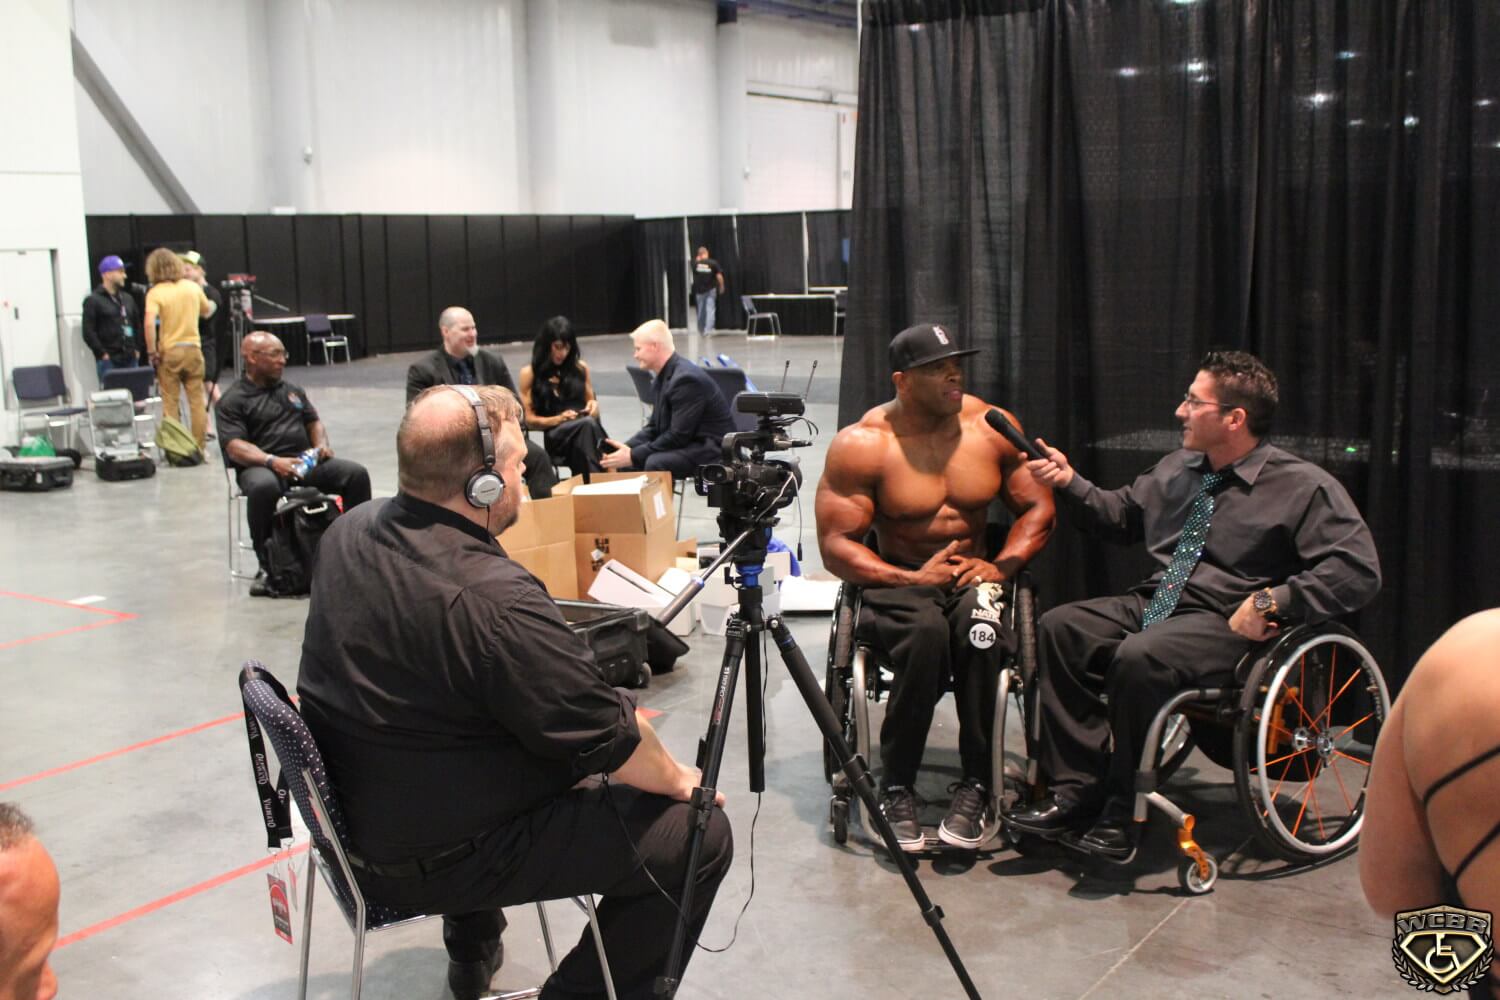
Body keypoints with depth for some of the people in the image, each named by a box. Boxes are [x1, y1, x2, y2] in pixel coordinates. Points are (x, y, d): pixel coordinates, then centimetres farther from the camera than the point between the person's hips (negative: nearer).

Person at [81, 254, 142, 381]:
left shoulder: (127, 298, 17)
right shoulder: (93, 300, -2)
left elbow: (138, 325, 23)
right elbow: (88, 333, -9)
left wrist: (137, 349, 12)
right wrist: (102, 354, -12)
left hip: (131, 360, 6)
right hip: (108, 361, -6)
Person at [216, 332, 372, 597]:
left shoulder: (293, 391, 23)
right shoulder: (233, 400, 2)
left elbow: (314, 422, 26)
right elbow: (235, 446, -9)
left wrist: (322, 444, 2)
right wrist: (272, 461, -26)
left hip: (304, 462, 5)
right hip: (261, 466, -5)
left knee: (356, 473, -17)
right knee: (263, 487, -41)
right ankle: (267, 567, -27)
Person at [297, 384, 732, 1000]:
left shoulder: (348, 533, -5)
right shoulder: (495, 601, -30)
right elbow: (612, 742, -20)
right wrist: (679, 780, -1)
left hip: (352, 820, 9)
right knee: (697, 837, -6)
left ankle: (472, 950, 43)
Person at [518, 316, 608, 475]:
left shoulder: (580, 368, 19)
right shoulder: (530, 373, 11)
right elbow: (529, 419, 8)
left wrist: (594, 404, 4)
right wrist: (558, 419, -9)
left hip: (585, 429, 3)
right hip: (555, 434, -3)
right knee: (587, 424, -37)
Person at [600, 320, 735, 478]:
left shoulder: (686, 378, -22)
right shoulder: (664, 377, 7)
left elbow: (679, 436, -25)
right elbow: (654, 427, 12)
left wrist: (633, 456, -21)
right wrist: (626, 449, -5)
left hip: (712, 449, -9)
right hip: (689, 444, 10)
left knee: (656, 462, -31)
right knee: (625, 460, 0)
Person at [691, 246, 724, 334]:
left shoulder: (695, 263, -4)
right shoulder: (713, 263, -8)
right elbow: (719, 276, -9)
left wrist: (697, 260, 18)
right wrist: (721, 287, 4)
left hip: (699, 290, 2)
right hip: (711, 289, -2)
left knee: (700, 310, 14)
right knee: (710, 310, -3)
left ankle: (700, 330, 25)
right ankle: (708, 330, -13)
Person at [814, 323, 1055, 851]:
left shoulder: (992, 427, 1)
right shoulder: (861, 444, -9)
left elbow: (1038, 508, 6)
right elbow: (835, 545, -11)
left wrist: (1001, 566, -11)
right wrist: (913, 580, -21)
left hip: (974, 573, 2)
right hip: (896, 577, -2)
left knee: (979, 623, -34)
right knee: (925, 630, -36)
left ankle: (977, 787, -21)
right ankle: (896, 789, -20)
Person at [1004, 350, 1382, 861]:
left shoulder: (1303, 487, -6)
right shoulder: (1176, 469, 15)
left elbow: (1358, 570, -13)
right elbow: (1120, 514, 28)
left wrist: (1271, 600, -20)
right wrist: (1071, 482, 13)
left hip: (1225, 623, -7)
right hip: (1150, 604, 7)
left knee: (1139, 657, -35)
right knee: (1059, 627, -14)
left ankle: (1124, 812, -19)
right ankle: (1076, 790, -16)